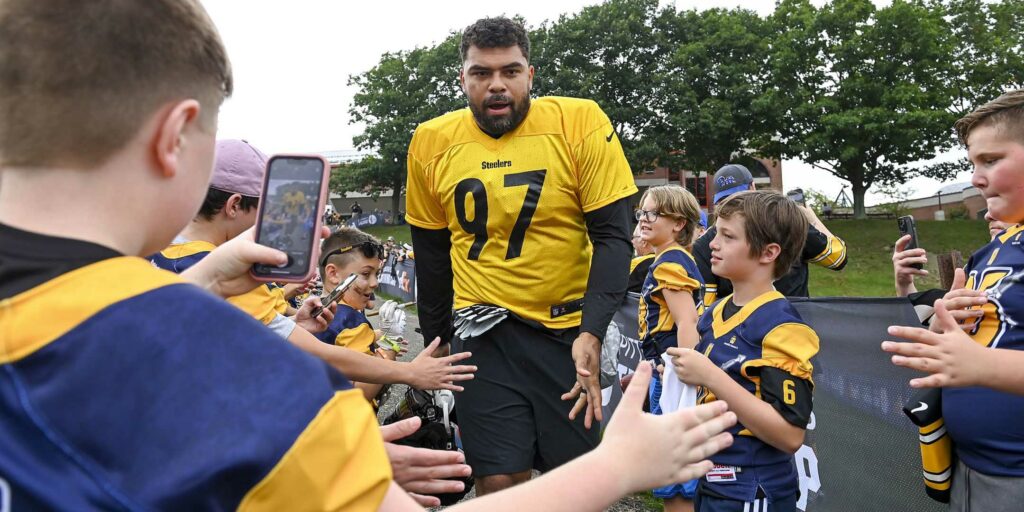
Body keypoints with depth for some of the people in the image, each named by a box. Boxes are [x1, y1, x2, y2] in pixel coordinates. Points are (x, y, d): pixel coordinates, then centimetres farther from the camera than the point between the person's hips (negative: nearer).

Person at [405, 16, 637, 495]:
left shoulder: (580, 123, -9)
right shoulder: (430, 142, 0)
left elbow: (613, 237, -9)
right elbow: (432, 254, 10)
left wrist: (592, 333, -21)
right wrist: (435, 341, 13)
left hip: (570, 328, -1)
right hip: (484, 333, 1)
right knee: (498, 481, -1)